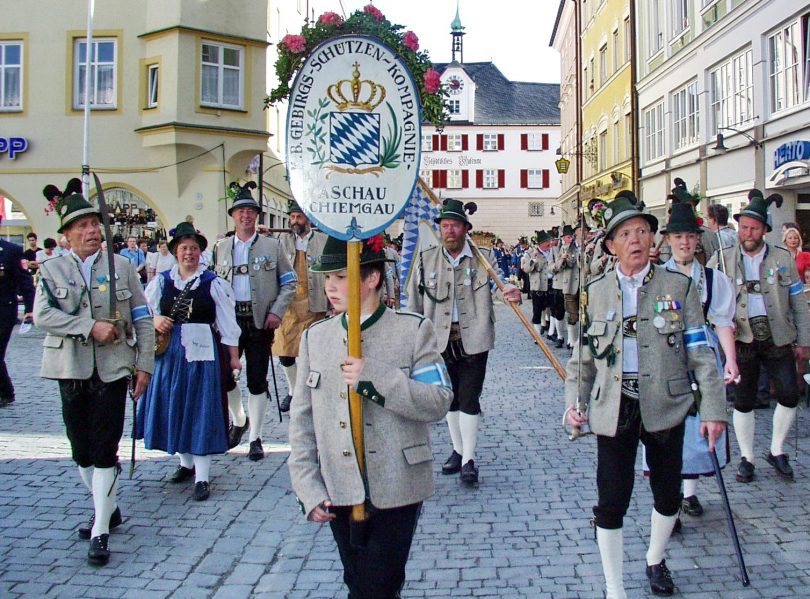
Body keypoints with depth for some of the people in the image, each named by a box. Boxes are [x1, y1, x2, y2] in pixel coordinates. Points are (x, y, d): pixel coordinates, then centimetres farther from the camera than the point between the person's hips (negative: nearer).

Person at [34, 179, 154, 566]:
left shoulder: (121, 267, 5)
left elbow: (143, 319, 5)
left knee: (104, 451, -4)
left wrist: (144, 365, -1)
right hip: (72, 372, 2)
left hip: (112, 370, -2)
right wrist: (91, 327, -19)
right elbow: (42, 316, -10)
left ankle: (100, 532, 3)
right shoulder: (52, 270, 5)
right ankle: (108, 509, 32)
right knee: (81, 451, 11)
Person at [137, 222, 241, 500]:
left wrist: (233, 355, -2)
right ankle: (186, 462, 31)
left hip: (202, 351, -4)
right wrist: (154, 320, -8)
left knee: (200, 408, -1)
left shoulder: (213, 283, -2)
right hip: (170, 351, 4)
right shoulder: (161, 281, 6)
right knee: (174, 405, 12)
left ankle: (202, 476, 4)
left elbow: (226, 321, -1)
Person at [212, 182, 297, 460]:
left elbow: (289, 282, 4)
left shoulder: (272, 246, 4)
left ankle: (255, 438, 13)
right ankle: (239, 421, 31)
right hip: (230, 320, 2)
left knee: (257, 380, 2)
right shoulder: (221, 248, 10)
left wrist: (277, 312, -8)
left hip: (260, 320, -2)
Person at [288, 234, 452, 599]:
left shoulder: (414, 330, -5)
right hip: (339, 493, 4)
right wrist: (309, 489, -1)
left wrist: (375, 378, -22)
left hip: (396, 492, -4)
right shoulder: (315, 337, 5)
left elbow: (439, 402, -12)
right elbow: (302, 420, 5)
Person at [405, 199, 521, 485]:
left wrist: (510, 291, -40)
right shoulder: (426, 260, 2)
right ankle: (458, 450, 31)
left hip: (473, 340, -3)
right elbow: (415, 303, 5)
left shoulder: (483, 257, -1)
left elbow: (497, 280, -16)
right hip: (441, 340, 3)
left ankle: (469, 459, 6)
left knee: (469, 399, -2)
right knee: (450, 398, 15)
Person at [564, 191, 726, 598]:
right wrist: (574, 401, -2)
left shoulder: (678, 286, -1)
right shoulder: (595, 292, 3)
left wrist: (713, 408, -6)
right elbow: (583, 355, 8)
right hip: (614, 409, 0)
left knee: (667, 494, 15)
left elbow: (701, 352, -2)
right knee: (611, 502, -2)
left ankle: (655, 561, 43)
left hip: (665, 407, 1)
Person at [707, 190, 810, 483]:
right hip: (742, 339, -1)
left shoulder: (783, 258, 4)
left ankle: (776, 451, 18)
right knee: (743, 401, 4)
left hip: (777, 338, 1)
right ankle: (746, 458, 19)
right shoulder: (722, 260, 1)